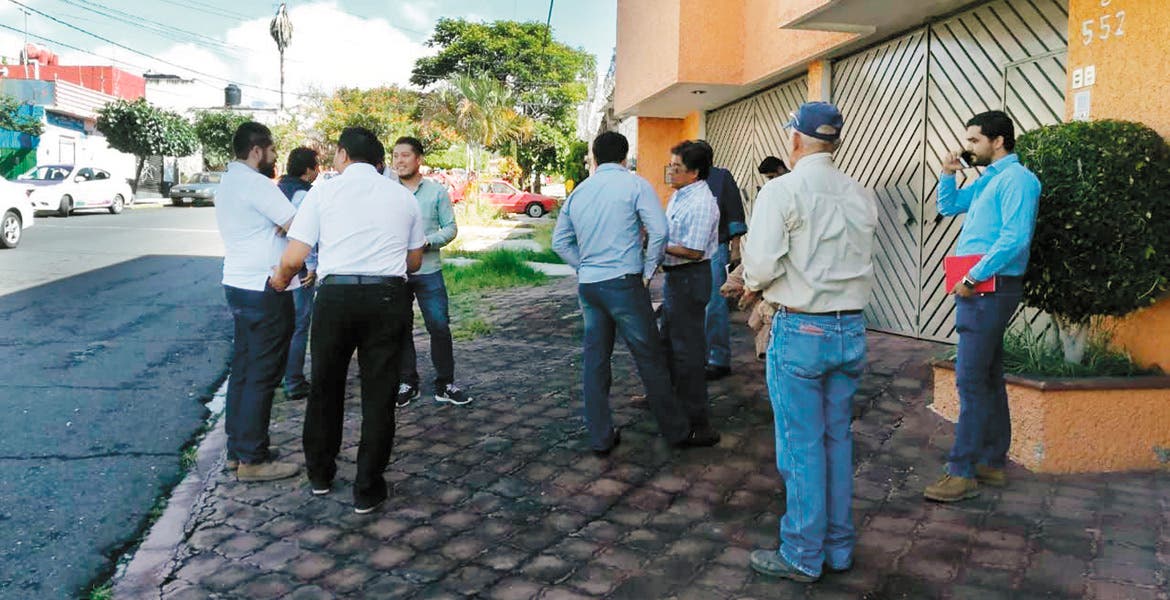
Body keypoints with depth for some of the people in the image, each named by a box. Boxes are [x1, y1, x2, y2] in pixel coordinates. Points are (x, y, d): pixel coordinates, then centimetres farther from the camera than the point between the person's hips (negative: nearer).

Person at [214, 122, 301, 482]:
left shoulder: (228, 182, 16)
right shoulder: (256, 184, -15)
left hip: (239, 286, 10)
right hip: (264, 290, -10)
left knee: (243, 370, 15)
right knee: (263, 375, -4)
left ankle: (236, 449, 23)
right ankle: (252, 459, 2)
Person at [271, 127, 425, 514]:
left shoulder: (324, 191, 1)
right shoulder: (403, 196, 10)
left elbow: (294, 258, -3)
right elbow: (414, 261, 16)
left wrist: (281, 279, 18)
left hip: (336, 296, -1)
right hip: (387, 297, 1)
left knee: (325, 387, 18)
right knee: (379, 394, 8)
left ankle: (320, 475, 34)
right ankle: (368, 490, 15)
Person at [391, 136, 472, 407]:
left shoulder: (437, 191, 3)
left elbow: (450, 228, 2)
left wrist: (427, 242, -14)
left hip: (428, 271, -1)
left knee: (440, 327, -2)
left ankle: (445, 384, 11)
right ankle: (407, 383, 21)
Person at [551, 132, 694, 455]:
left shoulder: (578, 192, 12)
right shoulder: (635, 184, -4)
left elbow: (560, 241, 16)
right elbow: (659, 231, -13)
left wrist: (585, 267, 15)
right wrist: (648, 271, -2)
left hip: (588, 285, 5)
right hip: (624, 282, -5)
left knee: (594, 360, 11)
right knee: (649, 358, 4)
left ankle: (600, 437, 17)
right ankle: (676, 430, 15)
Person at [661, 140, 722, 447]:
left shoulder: (701, 204, -22)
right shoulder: (679, 195, 10)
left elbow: (693, 251, -25)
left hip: (690, 278, -10)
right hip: (676, 276, 10)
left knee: (687, 348, -5)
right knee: (670, 340, 24)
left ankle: (698, 424, 3)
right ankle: (670, 397, 45)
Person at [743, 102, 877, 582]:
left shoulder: (783, 190, -12)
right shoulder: (861, 196, 5)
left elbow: (761, 263, -19)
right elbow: (860, 260, 9)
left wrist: (753, 285, 2)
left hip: (801, 330, -6)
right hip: (851, 328, 6)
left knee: (801, 446, 4)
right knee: (838, 440, 16)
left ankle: (802, 556, 15)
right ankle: (839, 547, 27)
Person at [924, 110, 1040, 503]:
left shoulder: (1016, 179, -11)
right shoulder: (987, 180, 18)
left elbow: (1015, 239, -21)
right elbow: (948, 207, 30)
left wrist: (972, 278, -19)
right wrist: (948, 174, 12)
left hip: (990, 289, -10)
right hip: (979, 290, 10)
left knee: (972, 381, -11)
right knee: (989, 379, 14)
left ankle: (962, 473, -8)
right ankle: (993, 463, 24)